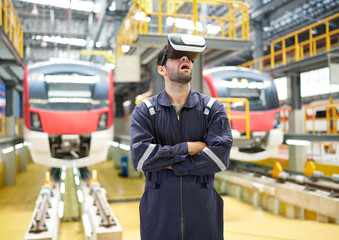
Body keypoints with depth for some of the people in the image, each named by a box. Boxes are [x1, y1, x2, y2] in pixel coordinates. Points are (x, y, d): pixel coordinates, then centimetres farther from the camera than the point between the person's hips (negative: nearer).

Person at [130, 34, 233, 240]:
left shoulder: (213, 109, 0)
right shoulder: (144, 111, 0)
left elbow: (220, 157, -13)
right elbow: (140, 157, -15)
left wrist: (169, 164, -13)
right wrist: (189, 147, -13)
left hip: (203, 210, 1)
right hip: (159, 213, 0)